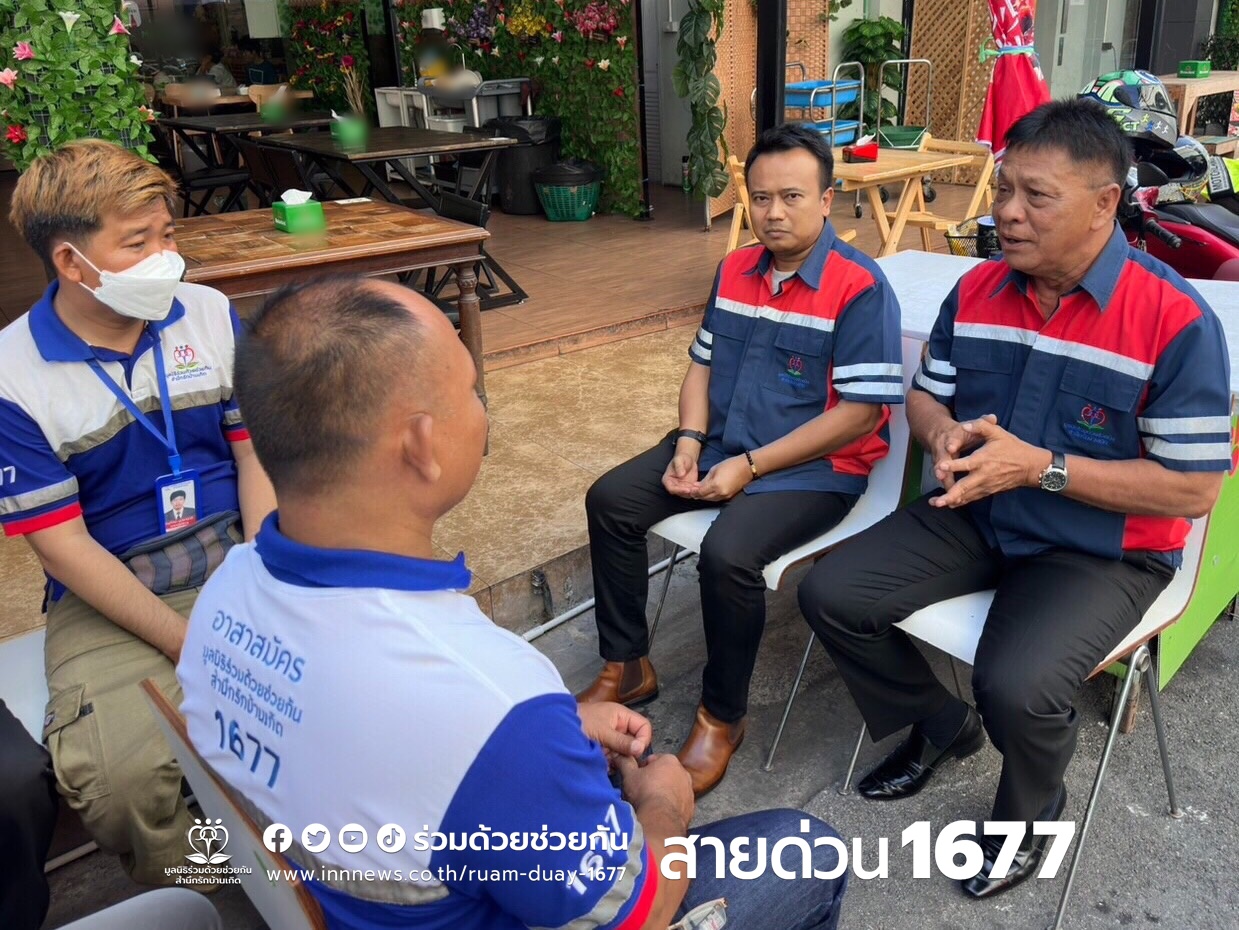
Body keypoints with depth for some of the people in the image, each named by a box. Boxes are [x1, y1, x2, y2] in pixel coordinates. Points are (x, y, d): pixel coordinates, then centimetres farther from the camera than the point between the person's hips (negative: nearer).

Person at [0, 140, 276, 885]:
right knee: (123, 781, -27)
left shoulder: (213, 315, 1)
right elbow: (63, 544, -9)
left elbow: (258, 458, 1)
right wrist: (192, 646, -16)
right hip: (109, 601, -2)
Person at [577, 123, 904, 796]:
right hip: (720, 444, 7)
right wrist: (689, 444, -4)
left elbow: (861, 412, -19)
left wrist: (749, 466, -20)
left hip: (816, 466, -7)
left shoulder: (859, 287, -15)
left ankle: (721, 716, -3)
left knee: (728, 554, -31)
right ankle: (626, 666, 12)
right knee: (610, 500, -5)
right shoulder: (735, 271, 7)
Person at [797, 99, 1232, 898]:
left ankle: (1034, 808, 10)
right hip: (975, 516, 6)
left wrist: (1040, 467, -26)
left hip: (1103, 551, -5)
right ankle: (941, 726, 21)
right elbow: (926, 394, 11)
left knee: (1016, 686, -30)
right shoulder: (977, 291, -1)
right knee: (831, 594, -6)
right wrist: (944, 433, -14)